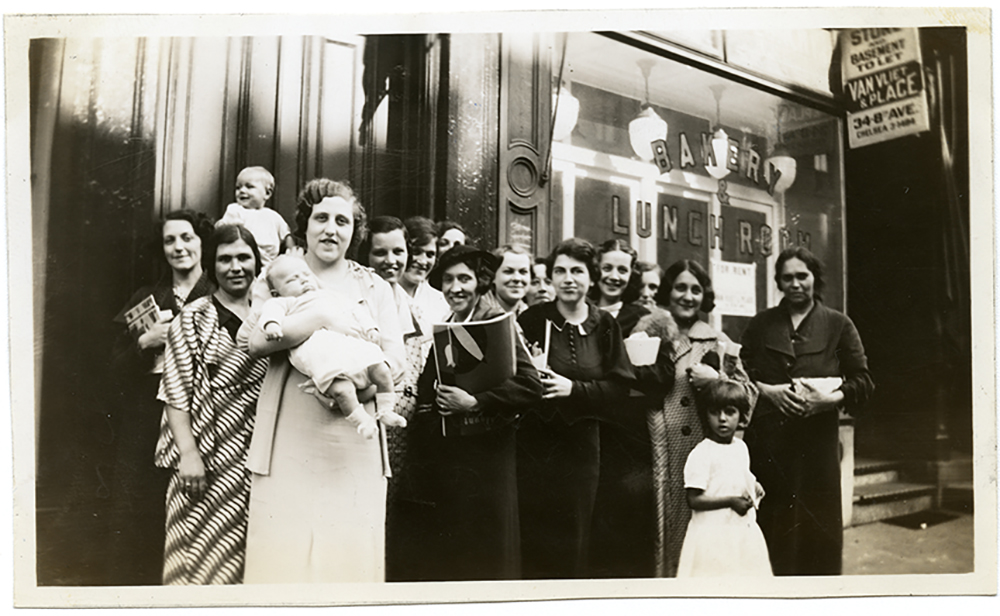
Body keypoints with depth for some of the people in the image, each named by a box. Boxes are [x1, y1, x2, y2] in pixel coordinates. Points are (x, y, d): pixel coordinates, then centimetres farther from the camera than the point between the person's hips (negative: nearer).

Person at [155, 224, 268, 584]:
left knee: (248, 552, 11)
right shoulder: (193, 318, -2)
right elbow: (175, 394, -6)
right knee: (204, 547, 3)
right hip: (212, 454, -3)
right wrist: (188, 453, -13)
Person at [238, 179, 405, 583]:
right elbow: (255, 340, -8)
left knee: (350, 553, 2)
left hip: (353, 444, 1)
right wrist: (328, 319, -17)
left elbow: (394, 363, 2)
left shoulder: (374, 288, 12)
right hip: (289, 442, -1)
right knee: (284, 553, -1)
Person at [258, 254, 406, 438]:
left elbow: (355, 311, 37)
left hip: (352, 342, 6)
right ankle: (360, 420, -25)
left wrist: (370, 327, 18)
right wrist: (271, 323, -18)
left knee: (381, 370, -13)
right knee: (340, 386, -33)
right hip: (315, 344, -6)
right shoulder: (285, 303, 27)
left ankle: (385, 410, -2)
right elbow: (272, 309, 6)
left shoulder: (331, 297, 43)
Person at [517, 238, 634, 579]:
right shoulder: (532, 320, -1)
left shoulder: (605, 326, 4)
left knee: (574, 537, 8)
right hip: (535, 440, -2)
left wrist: (573, 388, -14)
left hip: (581, 442, 2)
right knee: (533, 535, 1)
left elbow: (619, 387, -1)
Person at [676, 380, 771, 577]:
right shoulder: (701, 454, -15)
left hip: (744, 530, 7)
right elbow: (694, 499, -19)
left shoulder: (741, 447, 9)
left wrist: (754, 488, 6)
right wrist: (731, 501, -25)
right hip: (713, 536, -7)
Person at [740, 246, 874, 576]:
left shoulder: (838, 325, 7)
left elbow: (862, 381, 5)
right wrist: (767, 390, -7)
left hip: (817, 439, -1)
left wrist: (831, 398, -12)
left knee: (816, 523, 2)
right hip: (767, 439, 1)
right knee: (771, 521, 1)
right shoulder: (761, 324, 11)